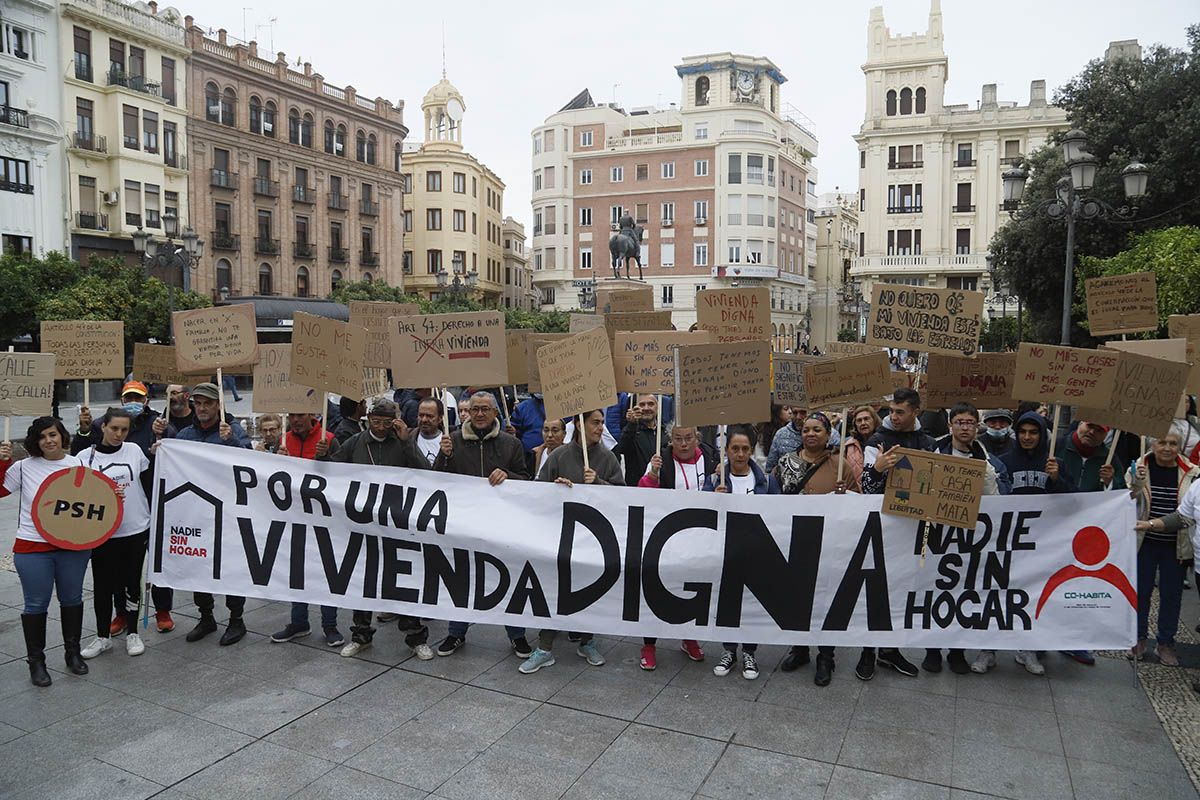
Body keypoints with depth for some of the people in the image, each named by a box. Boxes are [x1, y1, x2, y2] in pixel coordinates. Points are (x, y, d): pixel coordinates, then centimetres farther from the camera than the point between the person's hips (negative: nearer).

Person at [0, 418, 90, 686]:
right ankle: (36, 661, 20)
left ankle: (72, 652, 31)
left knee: (72, 599, 15)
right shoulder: (24, 467, -4)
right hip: (33, 548, -2)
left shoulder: (79, 465, 2)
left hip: (73, 547, 2)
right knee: (36, 605, 5)